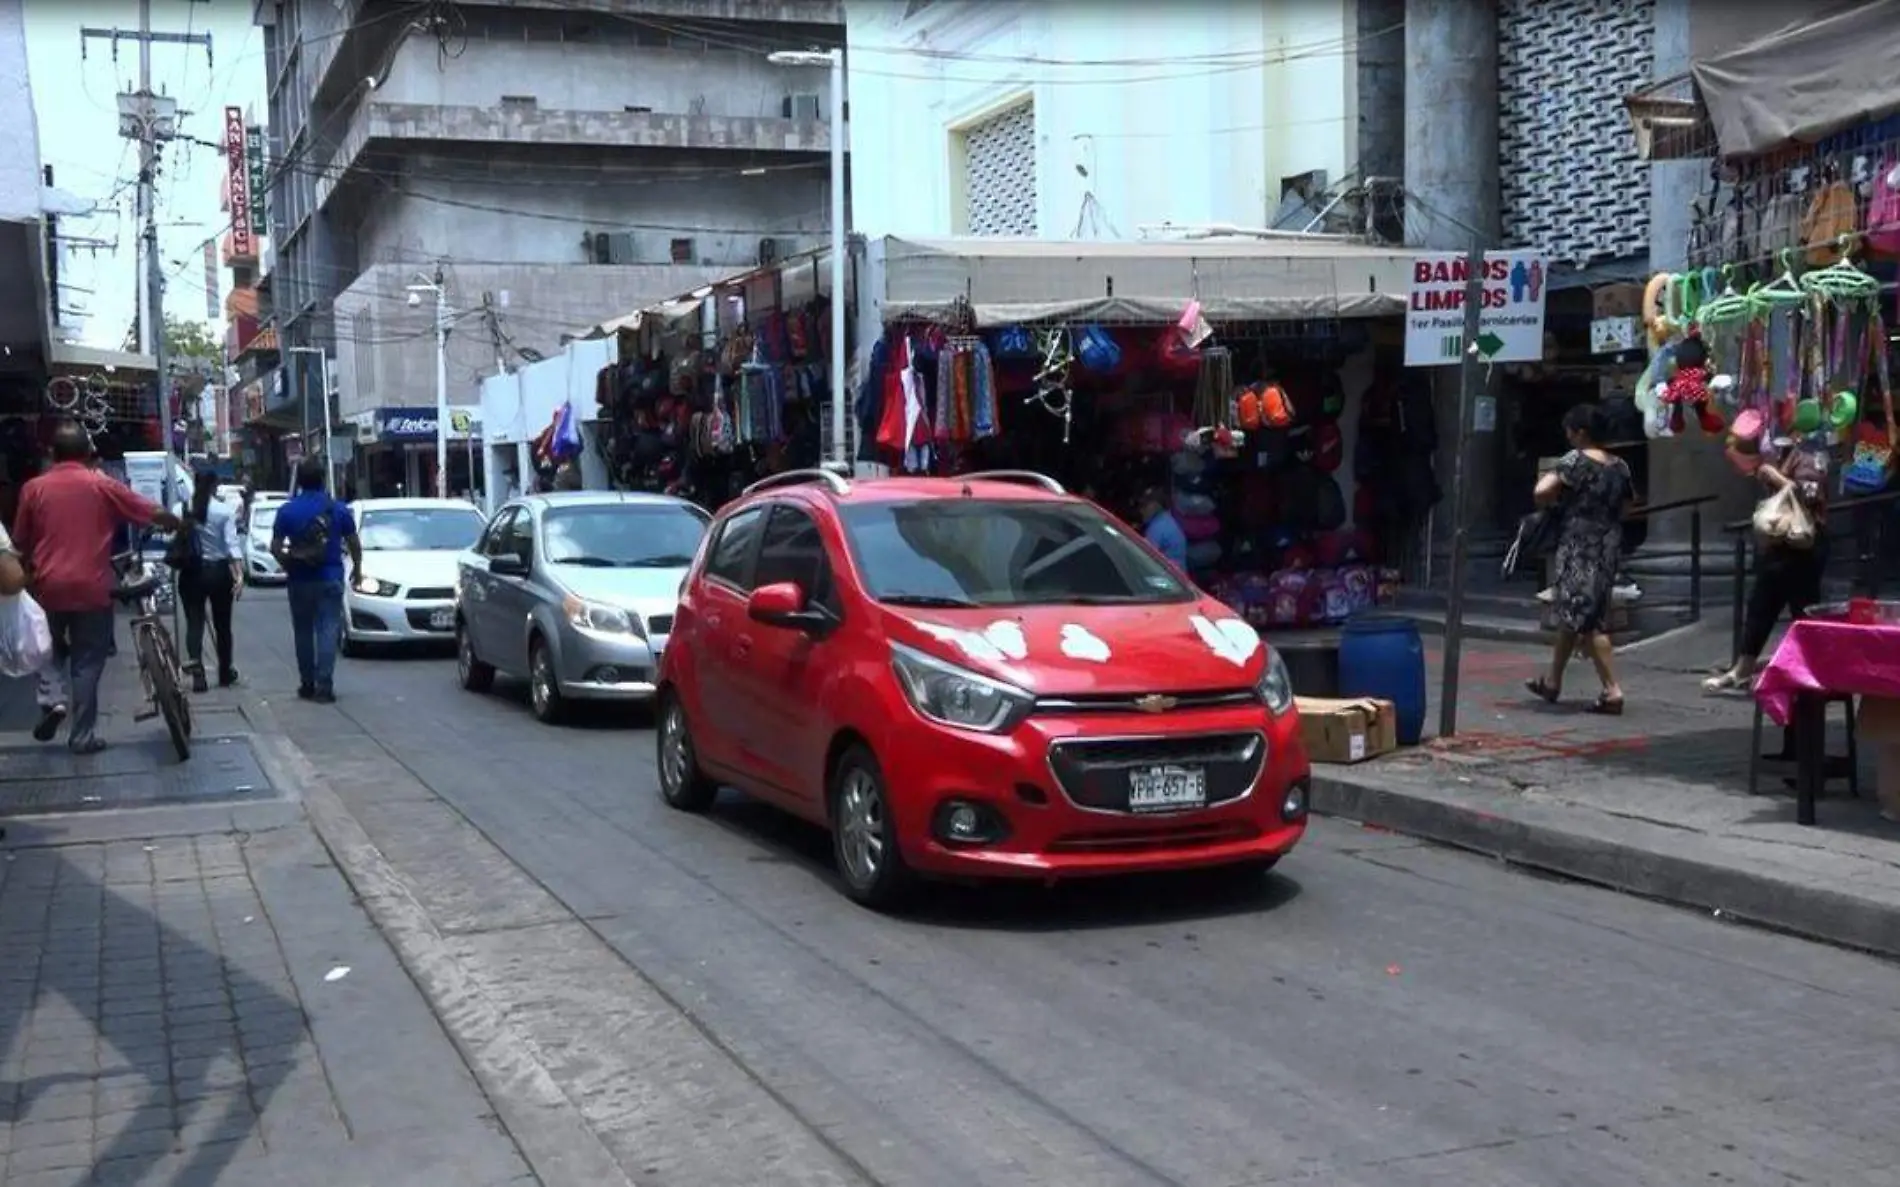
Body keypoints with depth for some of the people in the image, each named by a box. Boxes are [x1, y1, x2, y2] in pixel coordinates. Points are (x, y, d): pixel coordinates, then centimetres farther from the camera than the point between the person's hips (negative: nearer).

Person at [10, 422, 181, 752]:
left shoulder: (34, 488, 2)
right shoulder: (102, 485, -3)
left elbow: (20, 542, 8)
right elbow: (155, 514, -1)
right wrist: (178, 525, 19)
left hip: (49, 586, 2)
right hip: (91, 587, -1)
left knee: (52, 648, 25)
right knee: (87, 661, 7)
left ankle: (53, 699, 1)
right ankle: (83, 735, 10)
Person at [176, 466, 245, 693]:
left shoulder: (182, 510, -2)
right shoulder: (224, 510, -7)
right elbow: (232, 544, -13)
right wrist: (239, 575, -17)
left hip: (191, 572, 0)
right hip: (219, 571, 0)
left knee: (194, 623, 0)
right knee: (222, 624, 12)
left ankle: (196, 669, -18)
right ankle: (225, 673, 24)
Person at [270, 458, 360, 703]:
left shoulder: (287, 511, -2)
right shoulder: (338, 509, -2)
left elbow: (275, 547, 0)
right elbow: (354, 544, 3)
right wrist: (357, 566, 21)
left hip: (300, 580, 1)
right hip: (330, 579, -1)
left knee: (303, 632, 12)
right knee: (327, 631, -3)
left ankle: (307, 684, 16)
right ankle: (324, 685, -11)